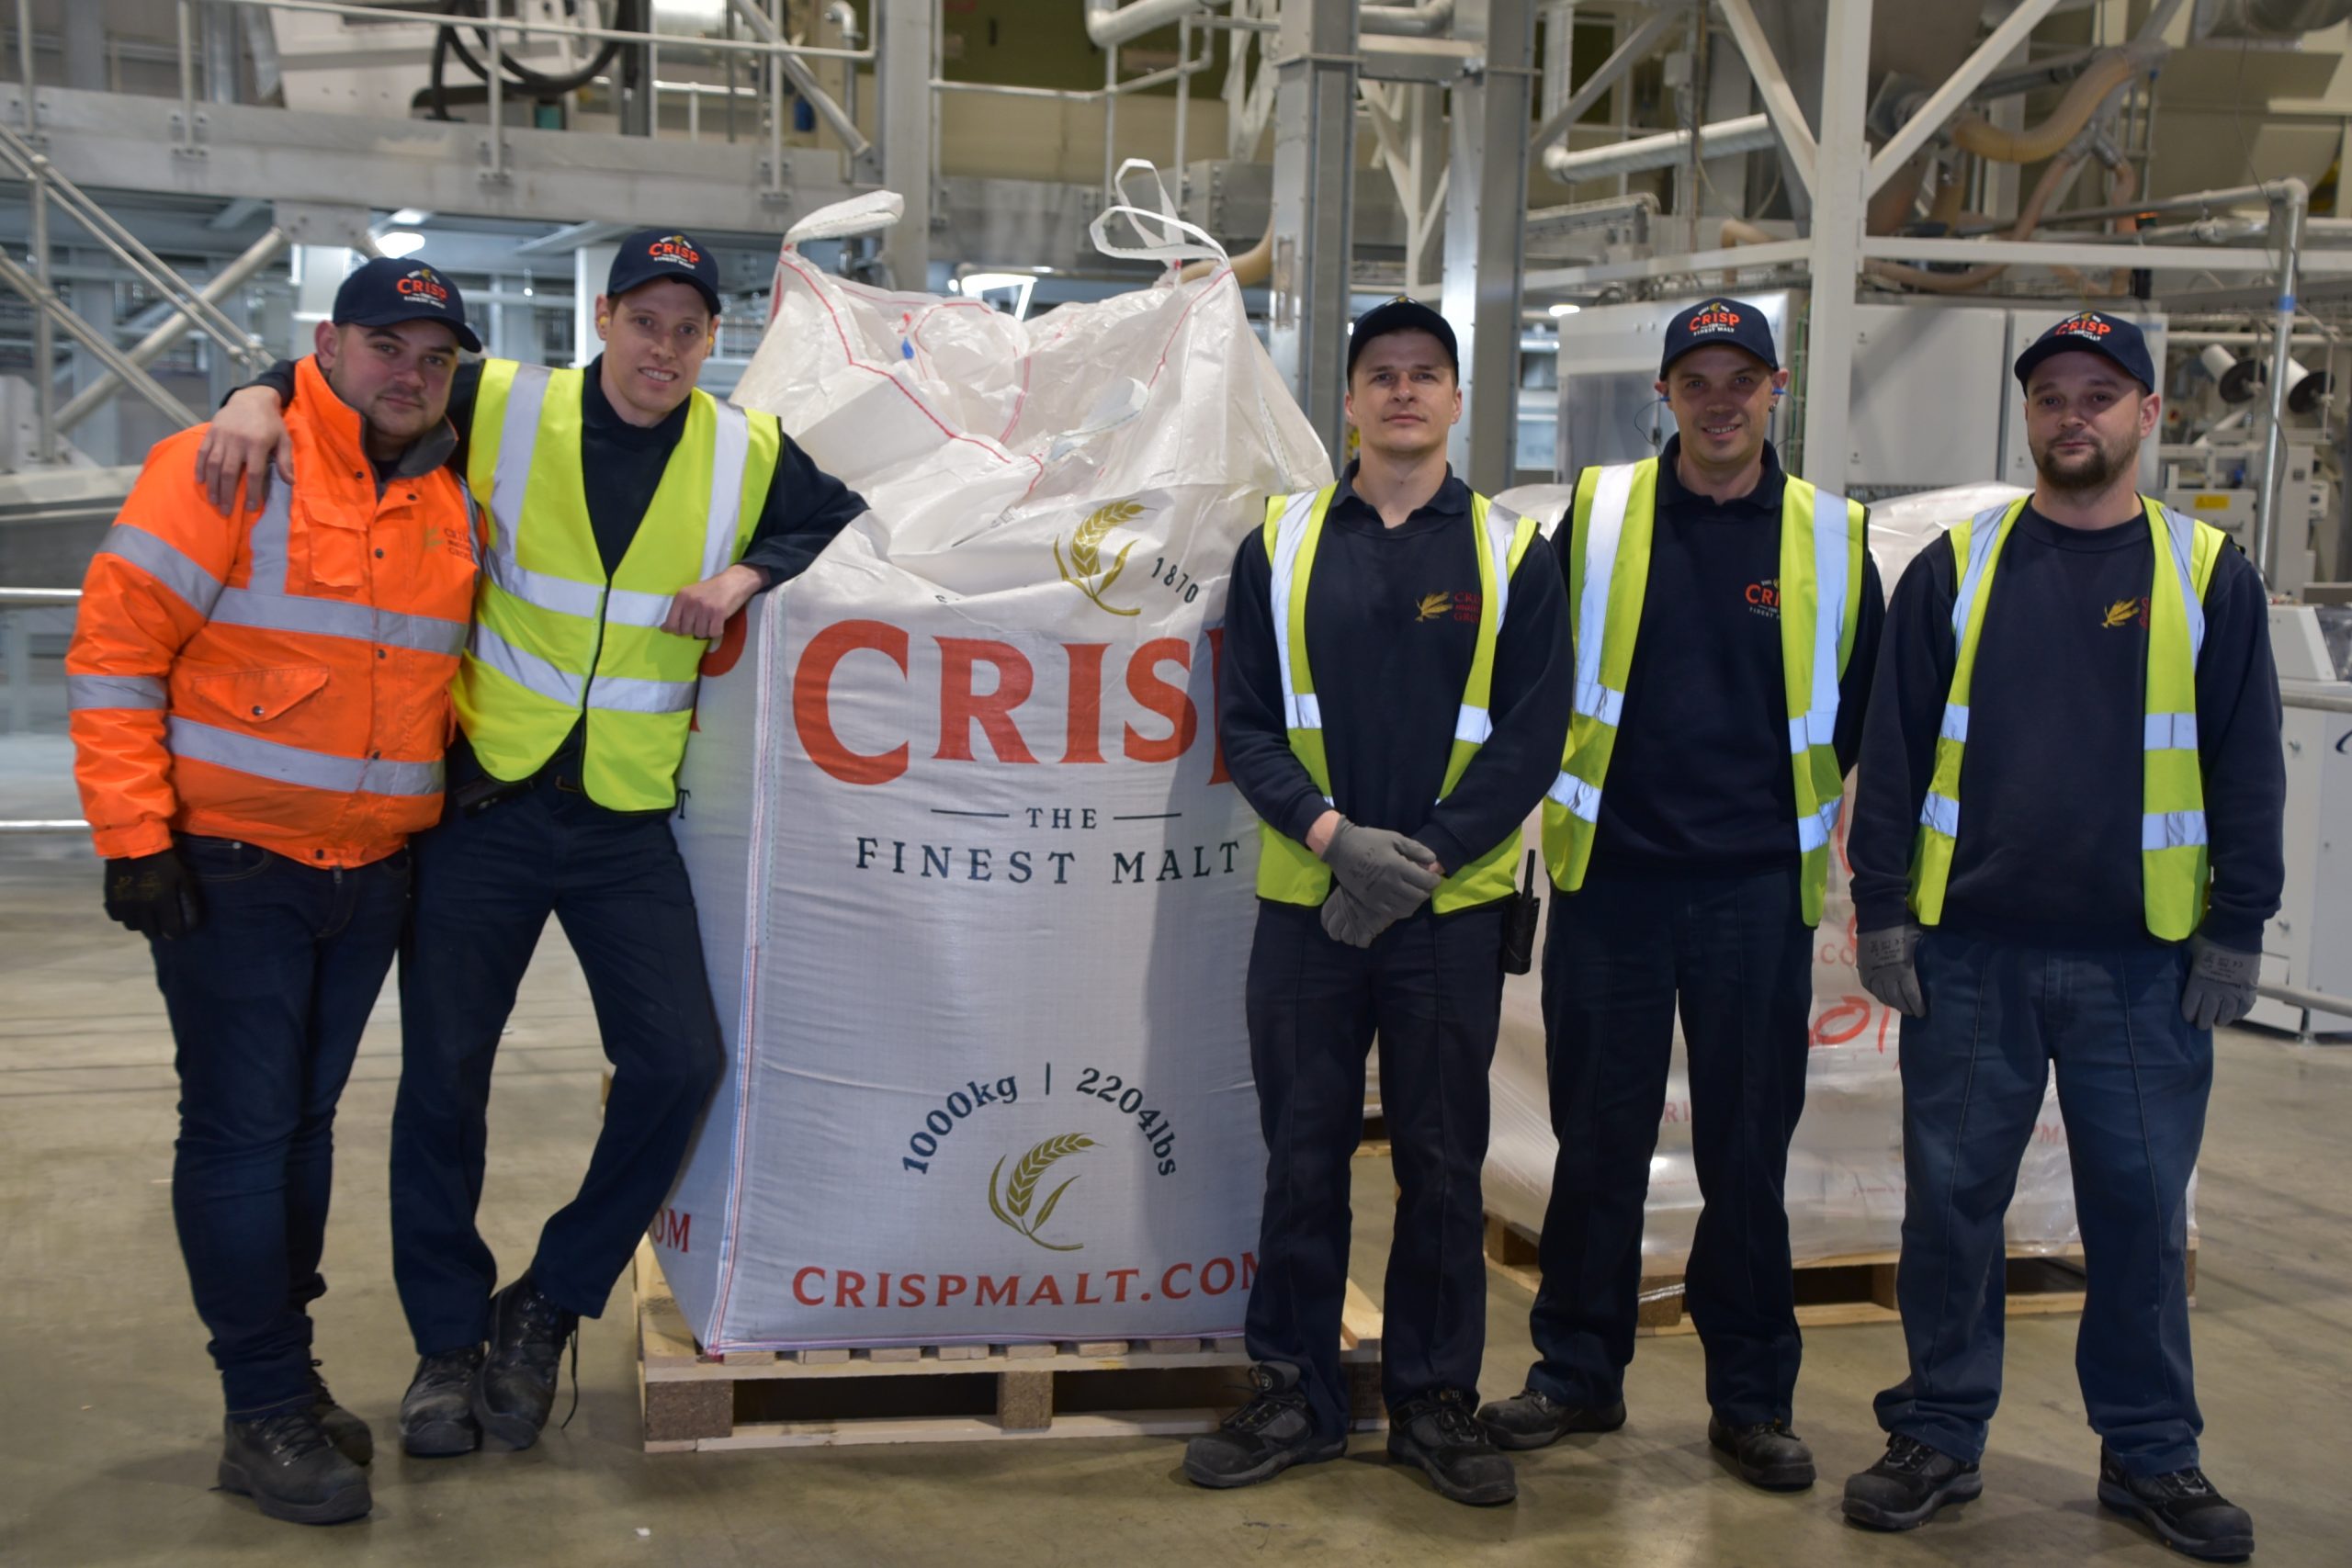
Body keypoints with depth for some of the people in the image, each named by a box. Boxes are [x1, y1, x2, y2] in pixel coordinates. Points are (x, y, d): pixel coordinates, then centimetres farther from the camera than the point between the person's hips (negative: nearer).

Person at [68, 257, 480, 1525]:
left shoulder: (454, 507, 9)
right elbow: (115, 649, -13)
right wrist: (133, 834, -16)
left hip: (371, 871, 6)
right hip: (229, 867, -6)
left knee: (306, 1119, 14)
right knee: (241, 1127, -3)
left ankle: (284, 1369, 26)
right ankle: (264, 1414, 5)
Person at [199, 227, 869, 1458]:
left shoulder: (748, 455, 0)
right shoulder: (502, 408, -4)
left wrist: (748, 574, -6)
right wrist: (262, 397, -15)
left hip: (627, 824, 1)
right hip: (484, 803, -1)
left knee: (678, 1064, -5)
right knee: (443, 1072, 4)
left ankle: (546, 1306, 16)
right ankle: (448, 1341, 21)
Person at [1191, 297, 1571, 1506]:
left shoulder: (1512, 555, 4)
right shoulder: (1282, 543, 6)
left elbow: (1531, 736, -1)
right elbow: (1245, 723, 2)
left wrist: (1423, 858, -11)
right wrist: (1335, 835, -13)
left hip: (1450, 908, 0)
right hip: (1305, 901, 1)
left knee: (1442, 1162, 6)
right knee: (1302, 1156, 6)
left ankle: (1435, 1399, 19)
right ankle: (1294, 1395, 19)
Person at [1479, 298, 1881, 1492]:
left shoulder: (1830, 538, 4)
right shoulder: (1598, 512, 3)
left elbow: (1868, 717, 12)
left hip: (1759, 891, 0)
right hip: (1611, 876, 0)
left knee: (1749, 1150, 7)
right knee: (1598, 1138, 8)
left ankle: (1751, 1402, 19)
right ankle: (1577, 1373, 22)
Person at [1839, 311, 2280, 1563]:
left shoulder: (2207, 573, 4)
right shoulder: (1956, 568, 4)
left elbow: (2248, 764, 4)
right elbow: (1892, 747, 4)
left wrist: (2238, 929, -2)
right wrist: (1882, 908, -2)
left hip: (2145, 961, 0)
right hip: (1967, 950, 1)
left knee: (2141, 1208, 6)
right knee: (1951, 1198, 6)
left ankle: (2151, 1451, 21)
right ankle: (1939, 1436, 19)